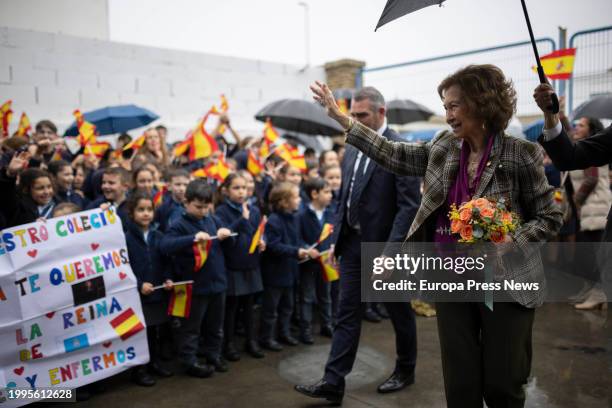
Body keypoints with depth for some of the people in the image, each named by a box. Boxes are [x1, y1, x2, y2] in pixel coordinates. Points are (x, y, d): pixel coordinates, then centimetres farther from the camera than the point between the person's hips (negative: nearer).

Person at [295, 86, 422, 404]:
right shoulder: (353, 148, 9)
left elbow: (409, 205, -18)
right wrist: (337, 238, 10)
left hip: (385, 245, -6)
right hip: (354, 243, 6)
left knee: (399, 312, 14)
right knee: (347, 315, 7)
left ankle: (405, 370, 35)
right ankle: (333, 383, 12)